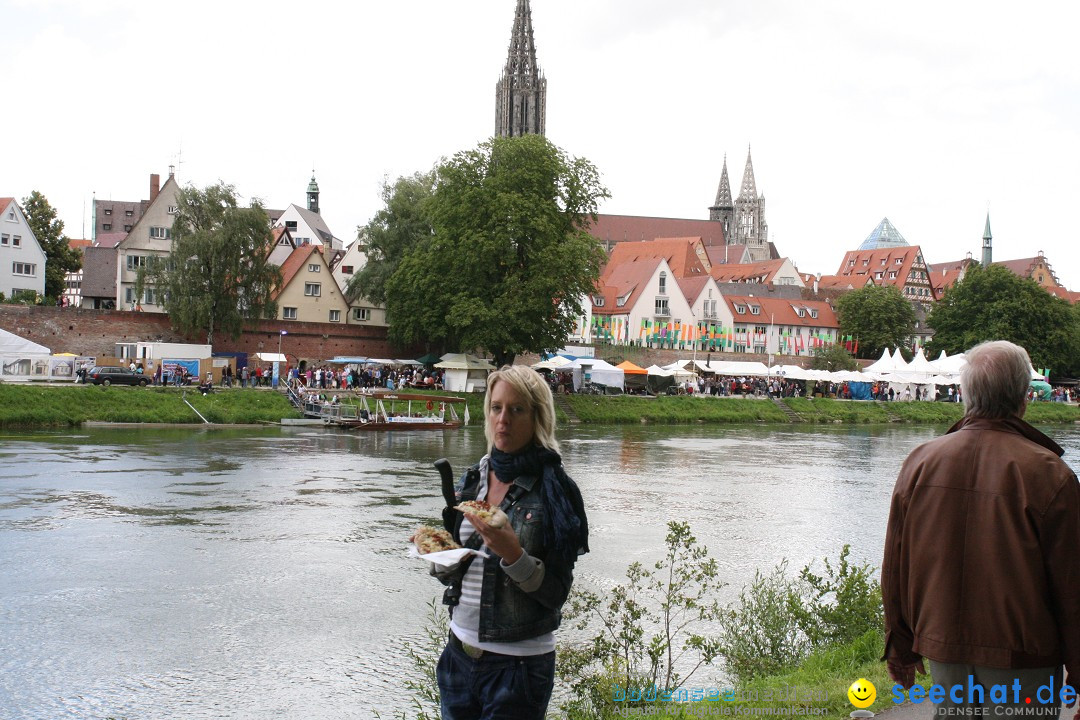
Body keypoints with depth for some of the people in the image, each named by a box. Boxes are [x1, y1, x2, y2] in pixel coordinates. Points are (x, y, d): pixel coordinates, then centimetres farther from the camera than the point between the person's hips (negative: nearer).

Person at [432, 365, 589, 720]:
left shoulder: (555, 489, -11)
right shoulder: (474, 479, 5)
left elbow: (556, 593, -13)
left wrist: (514, 554, -27)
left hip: (518, 666, -5)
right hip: (459, 653, 5)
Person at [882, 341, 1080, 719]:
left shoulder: (920, 461, -1)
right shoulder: (1048, 474, -14)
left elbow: (895, 569, 6)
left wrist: (900, 650, 17)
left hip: (943, 648, 4)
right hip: (1021, 659, -4)